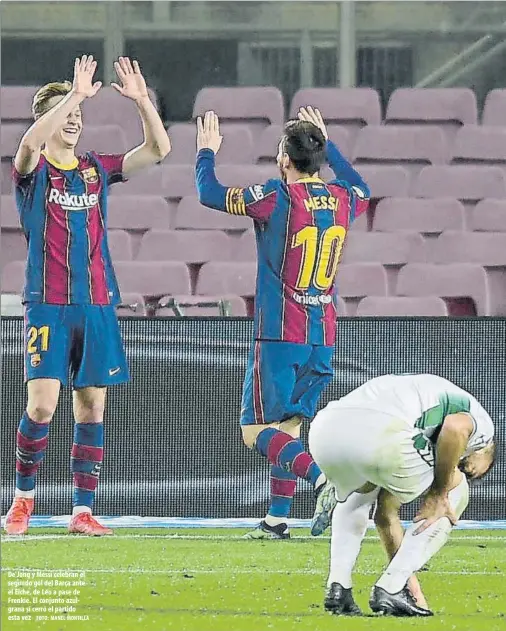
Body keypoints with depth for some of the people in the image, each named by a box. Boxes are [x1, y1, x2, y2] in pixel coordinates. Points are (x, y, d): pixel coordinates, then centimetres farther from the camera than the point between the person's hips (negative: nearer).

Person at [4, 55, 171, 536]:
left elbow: (158, 149, 4)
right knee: (42, 405, -11)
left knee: (91, 407, 2)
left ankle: (82, 511, 7)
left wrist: (141, 101, -9)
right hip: (48, 305, -4)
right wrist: (74, 95, -29)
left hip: (97, 305, 4)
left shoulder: (96, 169, 11)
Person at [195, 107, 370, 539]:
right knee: (288, 428, 14)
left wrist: (207, 152, 17)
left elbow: (210, 194, -2)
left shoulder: (276, 197, -12)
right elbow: (362, 190, 32)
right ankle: (277, 519, 10)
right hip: (323, 338, 6)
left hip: (279, 336, -6)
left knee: (256, 431, -5)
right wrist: (327, 143, 39)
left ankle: (322, 478, -26)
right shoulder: (342, 199, 5)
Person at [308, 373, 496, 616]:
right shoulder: (480, 422, 23)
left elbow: (385, 514, 44)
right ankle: (391, 588, 11)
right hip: (380, 436, -7)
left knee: (355, 498, 41)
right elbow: (455, 427, -6)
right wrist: (438, 494, 6)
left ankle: (337, 587, 24)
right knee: (455, 496, 20)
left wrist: (407, 577, 51)